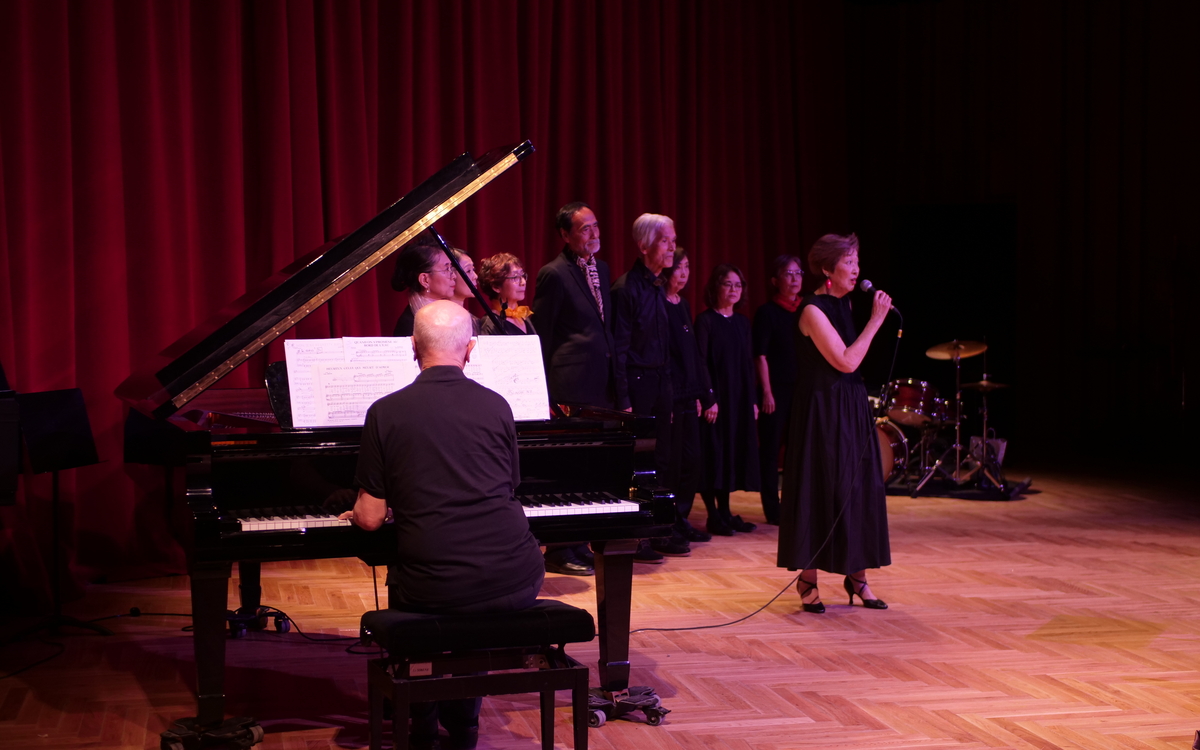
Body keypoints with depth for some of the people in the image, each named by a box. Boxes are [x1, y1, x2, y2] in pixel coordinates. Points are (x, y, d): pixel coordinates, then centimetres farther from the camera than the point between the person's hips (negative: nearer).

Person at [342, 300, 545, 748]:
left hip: (434, 592, -1)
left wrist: (357, 511, 24)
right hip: (516, 585, 2)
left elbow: (370, 519, 0)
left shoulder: (386, 413, -1)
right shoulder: (496, 407, 4)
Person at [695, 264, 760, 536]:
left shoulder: (742, 322, 13)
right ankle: (714, 516, 2)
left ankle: (725, 512, 15)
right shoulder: (705, 320, -6)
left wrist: (753, 399, 9)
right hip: (716, 398, -6)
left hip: (740, 400, 6)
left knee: (734, 452, 8)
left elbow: (748, 364, 14)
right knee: (714, 455, -3)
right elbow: (700, 363, -11)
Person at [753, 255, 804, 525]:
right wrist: (766, 392, -14)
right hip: (776, 390, -5)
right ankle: (773, 509, 6)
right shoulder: (767, 312, -4)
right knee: (770, 448, 0)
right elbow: (760, 356, -8)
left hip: (803, 389, 5)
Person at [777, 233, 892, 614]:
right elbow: (846, 361, -19)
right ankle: (808, 580, 7)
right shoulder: (814, 310, -14)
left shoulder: (843, 304, 11)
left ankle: (857, 575, 16)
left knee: (859, 487, 8)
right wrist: (876, 319, -16)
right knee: (819, 488, -3)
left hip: (852, 407, 8)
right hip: (822, 409, -8)